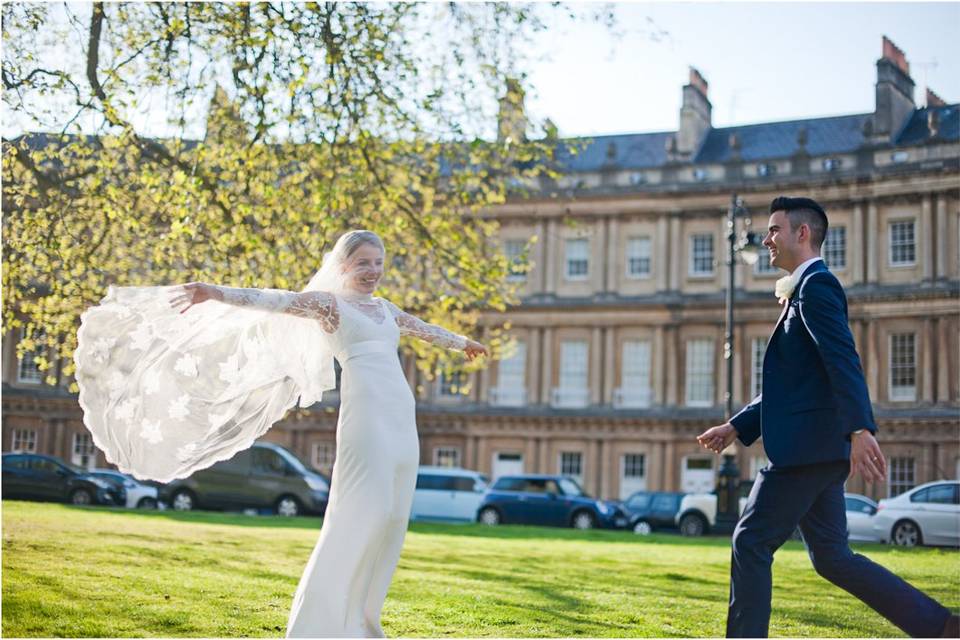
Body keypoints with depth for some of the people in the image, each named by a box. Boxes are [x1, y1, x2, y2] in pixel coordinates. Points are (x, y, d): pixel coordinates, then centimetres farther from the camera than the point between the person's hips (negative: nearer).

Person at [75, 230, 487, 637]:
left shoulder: (385, 309, 25)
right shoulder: (328, 302, 4)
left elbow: (422, 328, 43)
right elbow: (278, 301, -12)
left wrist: (460, 342, 60)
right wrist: (219, 293, -28)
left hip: (403, 422, 8)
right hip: (366, 419, -7)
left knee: (390, 519, 4)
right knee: (358, 516, -14)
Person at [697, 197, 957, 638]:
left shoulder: (816, 283, -8)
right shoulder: (802, 292, 23)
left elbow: (844, 359, -22)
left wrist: (860, 429, -32)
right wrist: (736, 428, 21)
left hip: (808, 446, -10)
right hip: (818, 450, 10)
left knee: (751, 542, -5)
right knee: (831, 556, 11)